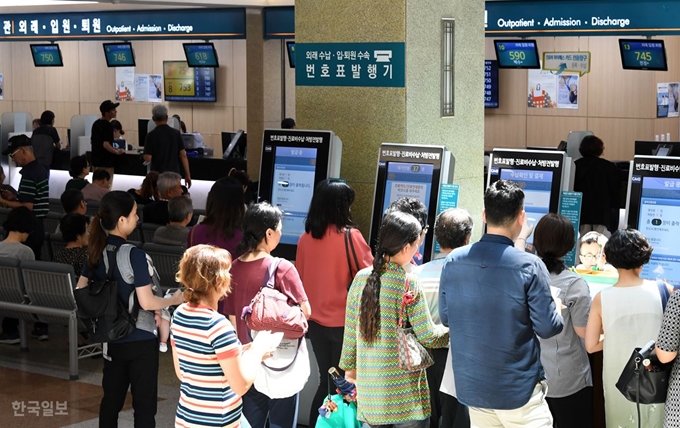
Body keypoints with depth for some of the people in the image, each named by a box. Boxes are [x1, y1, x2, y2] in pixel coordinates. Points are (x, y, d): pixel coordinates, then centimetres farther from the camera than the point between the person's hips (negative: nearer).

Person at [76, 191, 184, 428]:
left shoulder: (96, 252, 0)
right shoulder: (134, 255, -21)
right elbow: (147, 302, -22)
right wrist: (174, 299, -6)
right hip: (140, 339, -7)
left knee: (111, 399, 16)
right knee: (144, 405, 3)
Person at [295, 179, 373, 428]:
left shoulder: (305, 238, 0)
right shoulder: (350, 236, -15)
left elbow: (300, 279, 8)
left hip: (315, 321, 5)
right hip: (343, 322, -5)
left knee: (326, 381, 17)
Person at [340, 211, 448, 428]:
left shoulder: (361, 278, 1)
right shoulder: (409, 283, -13)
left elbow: (350, 330, 7)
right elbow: (428, 337, -11)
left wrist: (350, 367, 20)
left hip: (369, 383, 5)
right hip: (404, 389, -5)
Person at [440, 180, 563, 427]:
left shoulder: (453, 261, -3)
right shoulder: (529, 266, -17)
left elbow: (445, 317, 9)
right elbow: (547, 328, -12)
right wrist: (557, 309, 10)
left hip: (471, 387, 5)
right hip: (518, 389, -5)